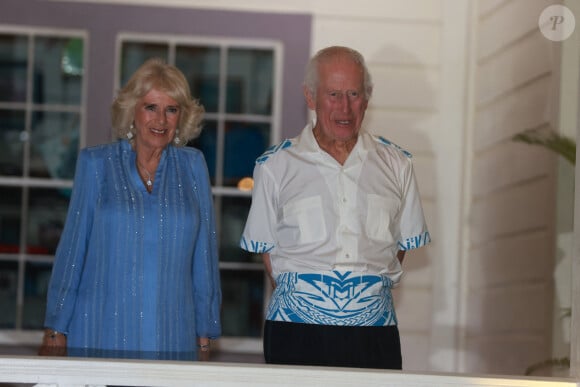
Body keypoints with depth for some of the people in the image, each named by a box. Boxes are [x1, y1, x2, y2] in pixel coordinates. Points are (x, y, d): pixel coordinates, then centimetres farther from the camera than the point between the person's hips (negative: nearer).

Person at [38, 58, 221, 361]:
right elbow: (72, 248, 5)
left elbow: (204, 253, 10)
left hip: (172, 339, 1)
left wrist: (205, 336, 8)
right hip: (99, 336, -1)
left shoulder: (193, 165, 9)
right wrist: (55, 332, 2)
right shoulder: (95, 163, 5)